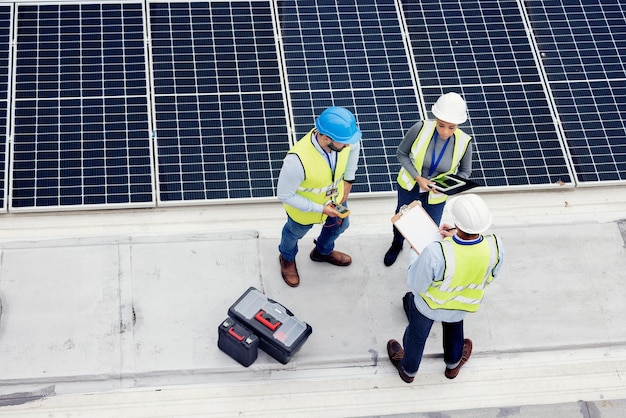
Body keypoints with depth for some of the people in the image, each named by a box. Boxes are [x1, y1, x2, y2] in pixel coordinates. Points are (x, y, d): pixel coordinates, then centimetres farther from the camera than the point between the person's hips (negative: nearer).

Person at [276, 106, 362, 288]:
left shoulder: (341, 137, -31)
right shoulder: (297, 161, -47)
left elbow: (354, 146, -4)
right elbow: (284, 195, -31)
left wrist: (348, 180, -3)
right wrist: (320, 209, -27)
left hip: (336, 197, 5)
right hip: (305, 207, -5)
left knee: (340, 225, 32)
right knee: (295, 233, 28)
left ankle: (323, 252, 65)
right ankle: (287, 258, 63)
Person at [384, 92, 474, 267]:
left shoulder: (464, 142, -26)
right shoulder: (420, 129, -31)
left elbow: (464, 172, -7)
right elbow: (401, 153, -14)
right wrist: (417, 178, -25)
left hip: (436, 194, -1)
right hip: (409, 186, 1)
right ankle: (397, 244, 60)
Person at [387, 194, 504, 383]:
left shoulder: (436, 253, -46)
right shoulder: (495, 245, -34)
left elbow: (415, 284, -27)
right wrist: (456, 238, -10)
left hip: (429, 304, -3)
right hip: (464, 306, 3)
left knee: (417, 335, 30)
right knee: (454, 329, 38)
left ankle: (408, 370, 59)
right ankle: (453, 365, 65)